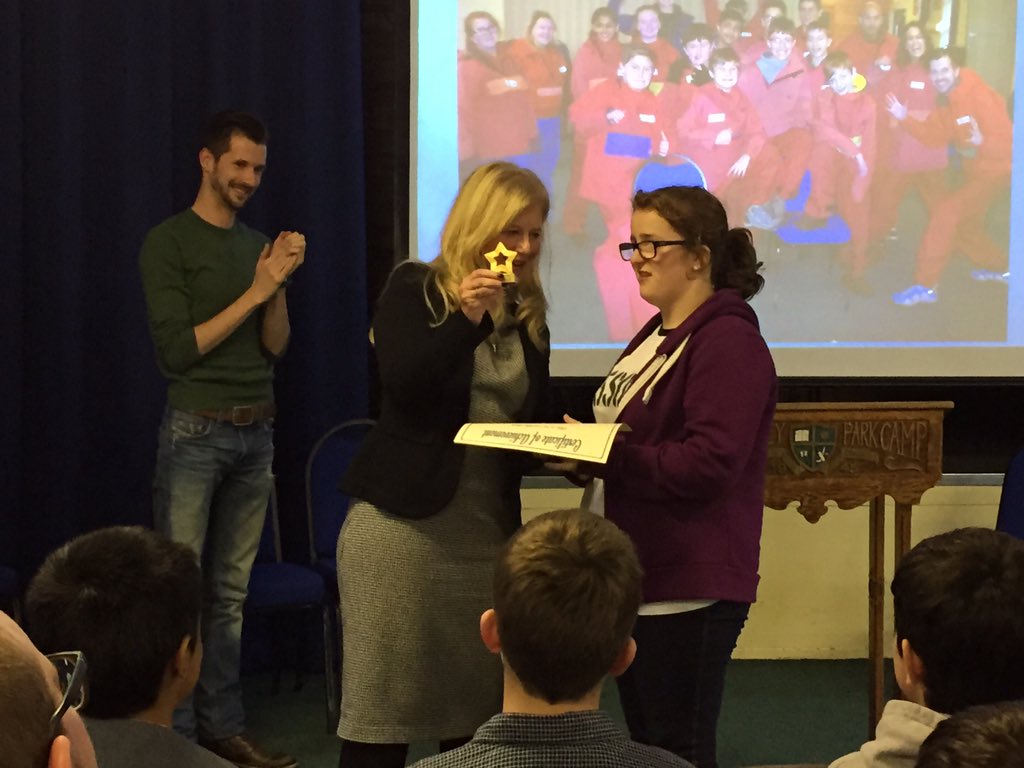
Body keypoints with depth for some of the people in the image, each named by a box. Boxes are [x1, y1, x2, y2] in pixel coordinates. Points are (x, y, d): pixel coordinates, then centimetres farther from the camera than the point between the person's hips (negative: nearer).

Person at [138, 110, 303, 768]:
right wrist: (253, 292, -12)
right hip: (196, 433, -5)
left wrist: (279, 285, -7)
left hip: (256, 434, 5)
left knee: (231, 591, 7)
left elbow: (276, 347, 10)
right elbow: (178, 348, -11)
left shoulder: (259, 244, 13)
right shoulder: (168, 243, -4)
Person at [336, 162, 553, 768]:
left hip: (489, 530, 5)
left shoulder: (529, 312, 11)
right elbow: (404, 387, -17)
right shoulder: (415, 289, -3)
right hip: (402, 525, -5)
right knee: (383, 701, -1)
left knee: (479, 706, 7)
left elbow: (534, 417, 15)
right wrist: (468, 319, -26)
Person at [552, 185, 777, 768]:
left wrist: (600, 458, -24)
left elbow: (707, 464, -25)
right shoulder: (655, 337, 14)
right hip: (636, 576, 10)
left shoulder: (728, 342, -16)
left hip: (688, 587, -10)